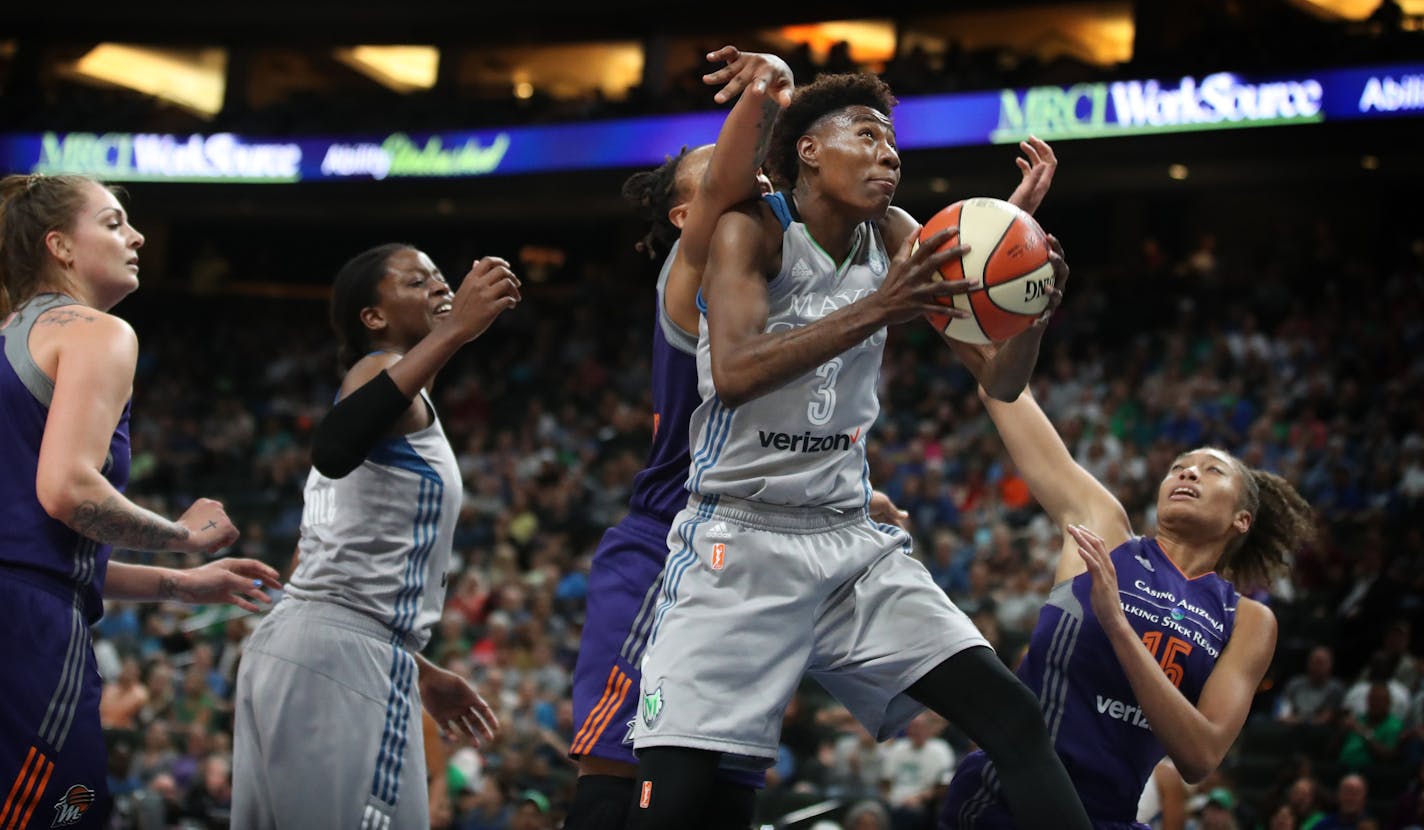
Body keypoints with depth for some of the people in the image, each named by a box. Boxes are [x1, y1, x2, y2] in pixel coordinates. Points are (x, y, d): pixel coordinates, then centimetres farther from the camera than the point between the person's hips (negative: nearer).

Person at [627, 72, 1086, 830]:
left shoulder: (894, 239, 7)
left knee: (1017, 723, -7)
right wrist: (877, 310, -35)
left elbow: (1000, 379, 6)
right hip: (740, 539, -5)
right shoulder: (752, 229, -8)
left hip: (852, 540, 6)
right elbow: (733, 375, -26)